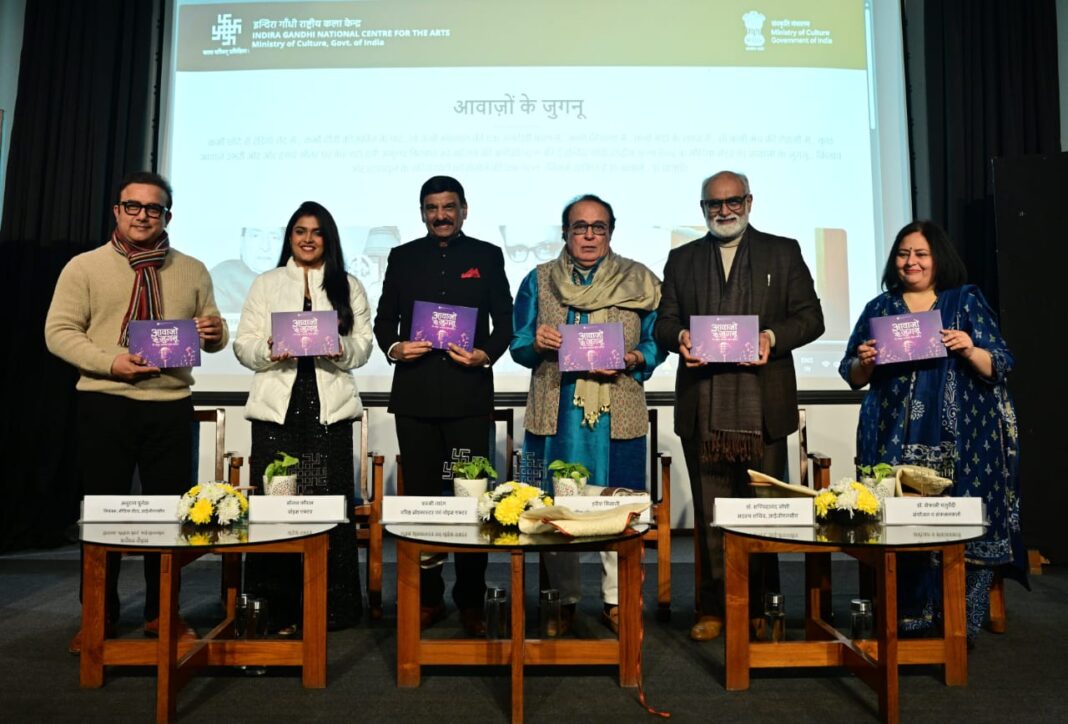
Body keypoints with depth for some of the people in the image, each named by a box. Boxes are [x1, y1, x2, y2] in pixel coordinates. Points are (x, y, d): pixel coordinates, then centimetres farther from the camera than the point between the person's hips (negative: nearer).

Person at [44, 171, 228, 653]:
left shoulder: (192, 271, 10)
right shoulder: (84, 267, 3)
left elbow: (213, 333, 13)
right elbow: (59, 331, -3)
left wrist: (214, 333, -11)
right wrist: (110, 363, -17)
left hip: (171, 406, 2)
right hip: (104, 404, -2)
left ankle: (161, 612, 22)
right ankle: (97, 615, 22)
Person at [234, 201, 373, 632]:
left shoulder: (349, 287, 14)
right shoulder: (266, 284, 14)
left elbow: (363, 347, 7)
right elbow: (243, 345, 8)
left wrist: (341, 348, -14)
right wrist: (268, 350, -13)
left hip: (329, 408, 0)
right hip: (277, 406, 0)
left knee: (331, 503, -2)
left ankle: (332, 606, 9)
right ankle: (277, 608, 9)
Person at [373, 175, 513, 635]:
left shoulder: (487, 256, 10)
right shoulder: (402, 257, 14)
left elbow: (504, 318, 7)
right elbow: (384, 318, 13)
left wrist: (486, 354, -10)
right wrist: (393, 348, -7)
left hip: (469, 394, -2)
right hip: (415, 394, 2)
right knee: (420, 495, 6)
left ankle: (471, 601, 11)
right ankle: (428, 598, 18)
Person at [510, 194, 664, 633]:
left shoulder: (640, 281, 8)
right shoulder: (539, 280, 10)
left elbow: (656, 346, 7)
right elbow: (518, 346, 10)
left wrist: (630, 360, -13)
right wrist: (537, 342, -11)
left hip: (617, 414, -1)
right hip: (555, 412, 1)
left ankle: (616, 601, 19)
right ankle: (564, 600, 21)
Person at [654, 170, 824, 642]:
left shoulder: (783, 252, 11)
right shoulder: (681, 259, 16)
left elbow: (811, 318, 5)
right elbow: (664, 323, 12)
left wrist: (772, 337, -13)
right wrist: (681, 336, -10)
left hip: (763, 406, -1)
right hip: (702, 406, 1)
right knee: (710, 511, 5)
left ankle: (759, 607, 19)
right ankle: (714, 607, 15)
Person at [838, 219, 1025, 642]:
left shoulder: (967, 302, 8)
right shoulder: (879, 308, 13)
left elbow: (999, 367, 2)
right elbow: (853, 378, 11)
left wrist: (970, 351, -17)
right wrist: (864, 362, -10)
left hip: (958, 439, -1)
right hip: (895, 439, 2)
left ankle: (963, 622, 8)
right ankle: (908, 618, 9)